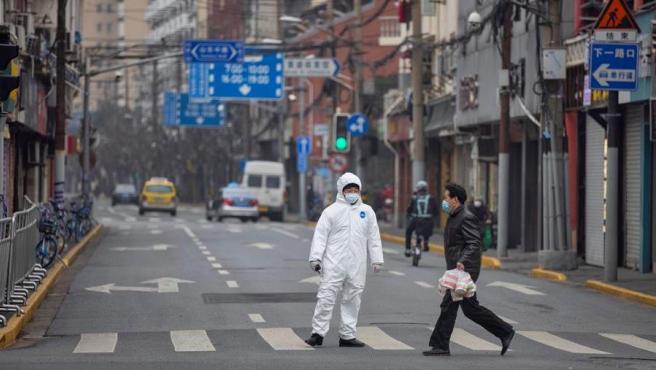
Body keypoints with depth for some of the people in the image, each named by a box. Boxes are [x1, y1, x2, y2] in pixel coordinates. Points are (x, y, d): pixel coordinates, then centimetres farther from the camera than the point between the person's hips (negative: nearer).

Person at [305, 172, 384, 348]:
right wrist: (315, 257, -8)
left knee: (352, 300, 7)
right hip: (334, 264, -3)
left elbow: (374, 238, 15)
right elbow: (320, 235, -1)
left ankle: (347, 335, 14)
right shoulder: (331, 211, 2)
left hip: (357, 266, 3)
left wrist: (377, 260, 10)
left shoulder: (367, 211, 12)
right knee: (326, 297, -7)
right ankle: (318, 333, -3)